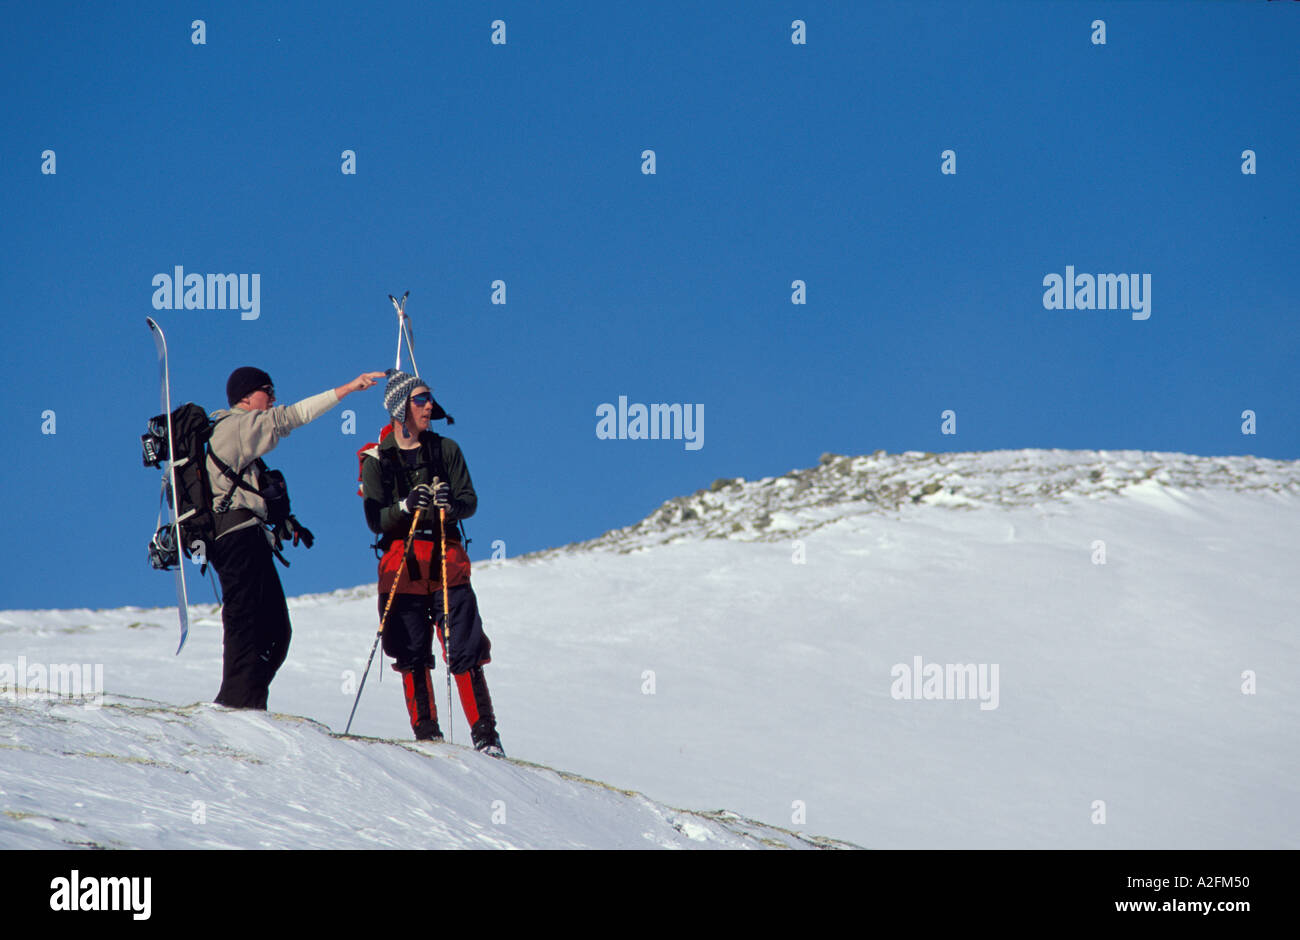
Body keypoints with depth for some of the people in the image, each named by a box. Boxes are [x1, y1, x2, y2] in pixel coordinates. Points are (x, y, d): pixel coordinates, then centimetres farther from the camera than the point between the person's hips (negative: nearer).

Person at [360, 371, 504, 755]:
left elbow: (470, 502, 5)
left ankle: (485, 734, -5)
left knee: (465, 651, -6)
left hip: (447, 560, 0)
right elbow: (375, 520, -2)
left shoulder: (446, 449, 9)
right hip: (402, 563, 0)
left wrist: (450, 505, -18)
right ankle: (426, 733, 6)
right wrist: (406, 507, -21)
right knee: (412, 655, -1)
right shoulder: (377, 460, 5)